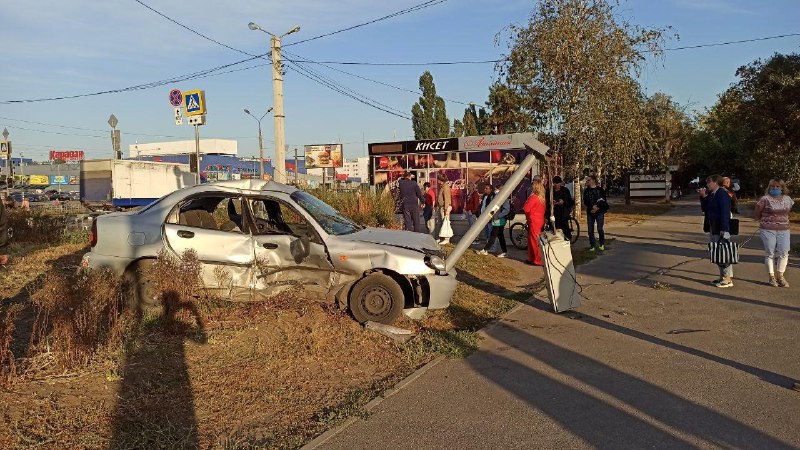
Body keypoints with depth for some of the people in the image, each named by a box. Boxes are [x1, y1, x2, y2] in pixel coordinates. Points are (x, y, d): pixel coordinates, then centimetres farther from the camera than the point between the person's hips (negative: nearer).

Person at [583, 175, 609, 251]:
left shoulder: (600, 190, 3)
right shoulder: (586, 191, 11)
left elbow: (603, 201, -2)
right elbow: (585, 202, 2)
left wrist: (597, 207, -14)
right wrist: (592, 207, -13)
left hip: (599, 212, -3)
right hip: (590, 212, 3)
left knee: (600, 229, -8)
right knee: (590, 230, 1)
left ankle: (602, 244, 11)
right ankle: (592, 245, 11)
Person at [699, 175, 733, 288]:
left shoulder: (722, 194, -14)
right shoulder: (711, 194, 13)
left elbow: (725, 212, -21)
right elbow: (705, 208, 19)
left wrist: (724, 229, -25)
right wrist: (703, 197, 6)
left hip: (721, 229, -10)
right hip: (714, 229, 10)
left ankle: (728, 279, -2)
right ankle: (723, 277, 22)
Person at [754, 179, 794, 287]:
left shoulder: (788, 199, 8)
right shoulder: (765, 199, -6)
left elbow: (788, 212, 23)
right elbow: (757, 213, 4)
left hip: (784, 230, 4)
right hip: (768, 230, -3)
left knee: (784, 253, -1)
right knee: (769, 253, 0)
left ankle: (780, 276, 11)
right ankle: (772, 277, 9)